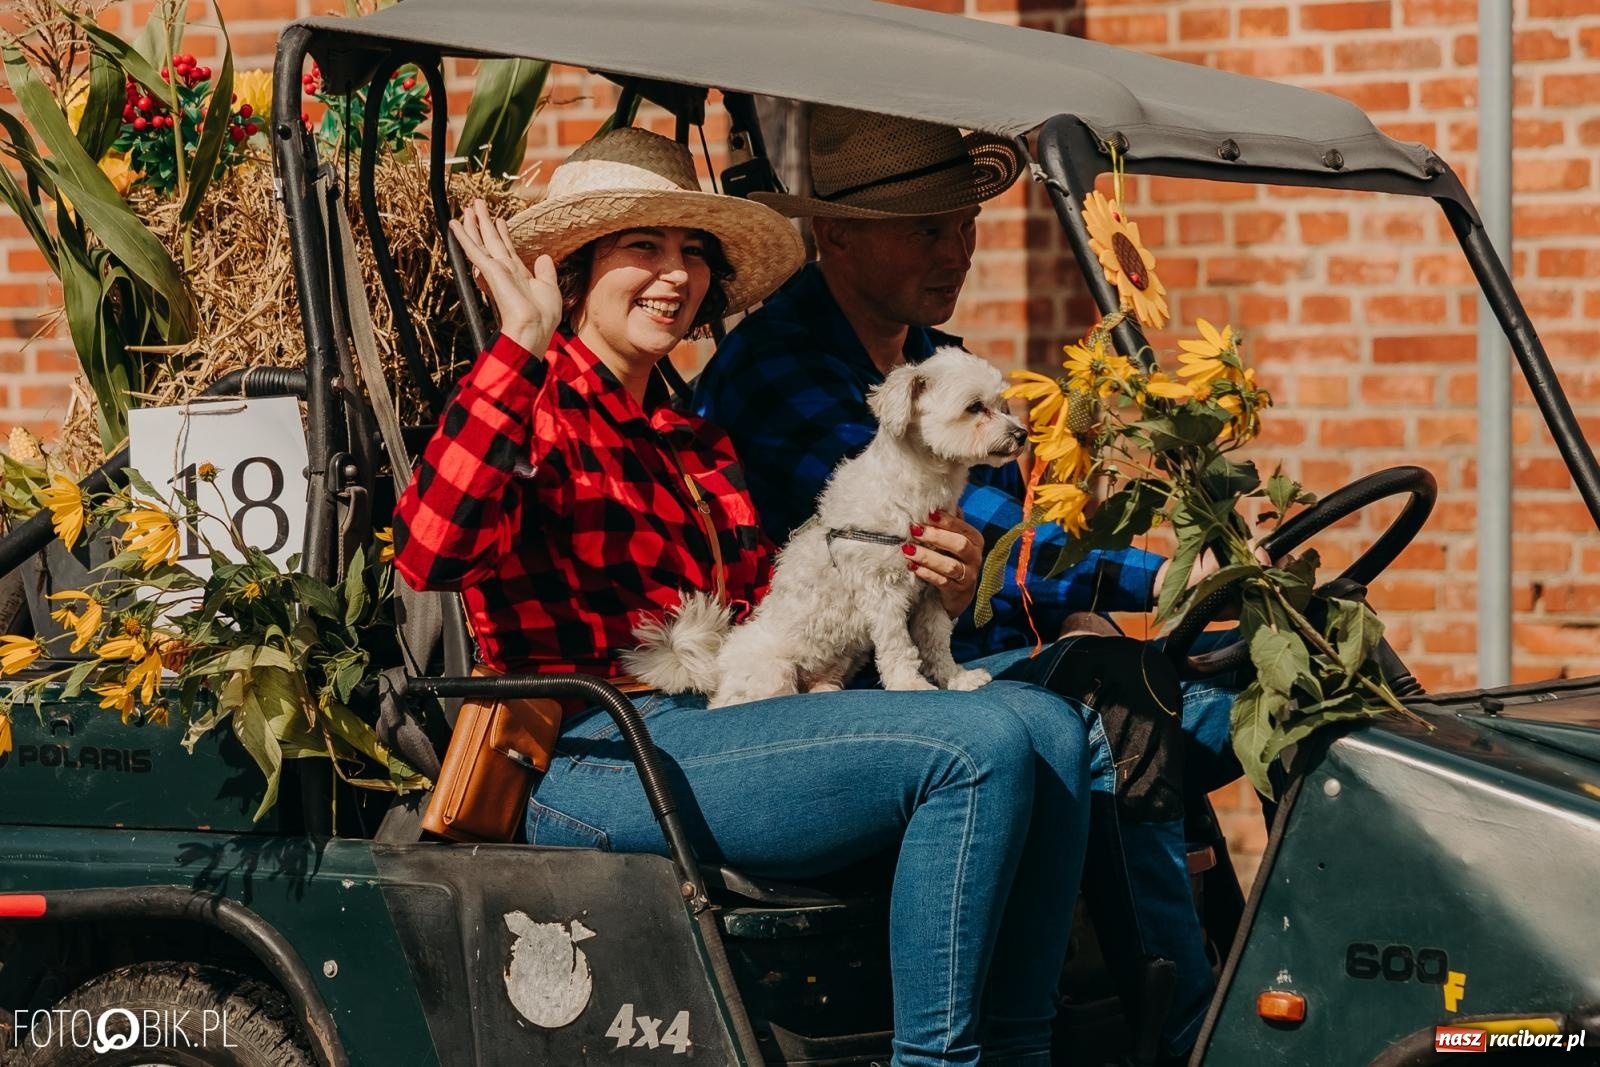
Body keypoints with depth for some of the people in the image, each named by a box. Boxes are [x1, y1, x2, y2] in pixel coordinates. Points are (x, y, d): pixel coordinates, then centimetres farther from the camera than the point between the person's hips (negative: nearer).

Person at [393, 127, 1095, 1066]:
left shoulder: (694, 442, 25)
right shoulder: (536, 409, -1)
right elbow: (430, 554, -22)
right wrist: (523, 345, -22)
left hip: (725, 721, 8)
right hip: (596, 753, -8)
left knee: (1049, 722, -8)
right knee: (981, 746, -22)